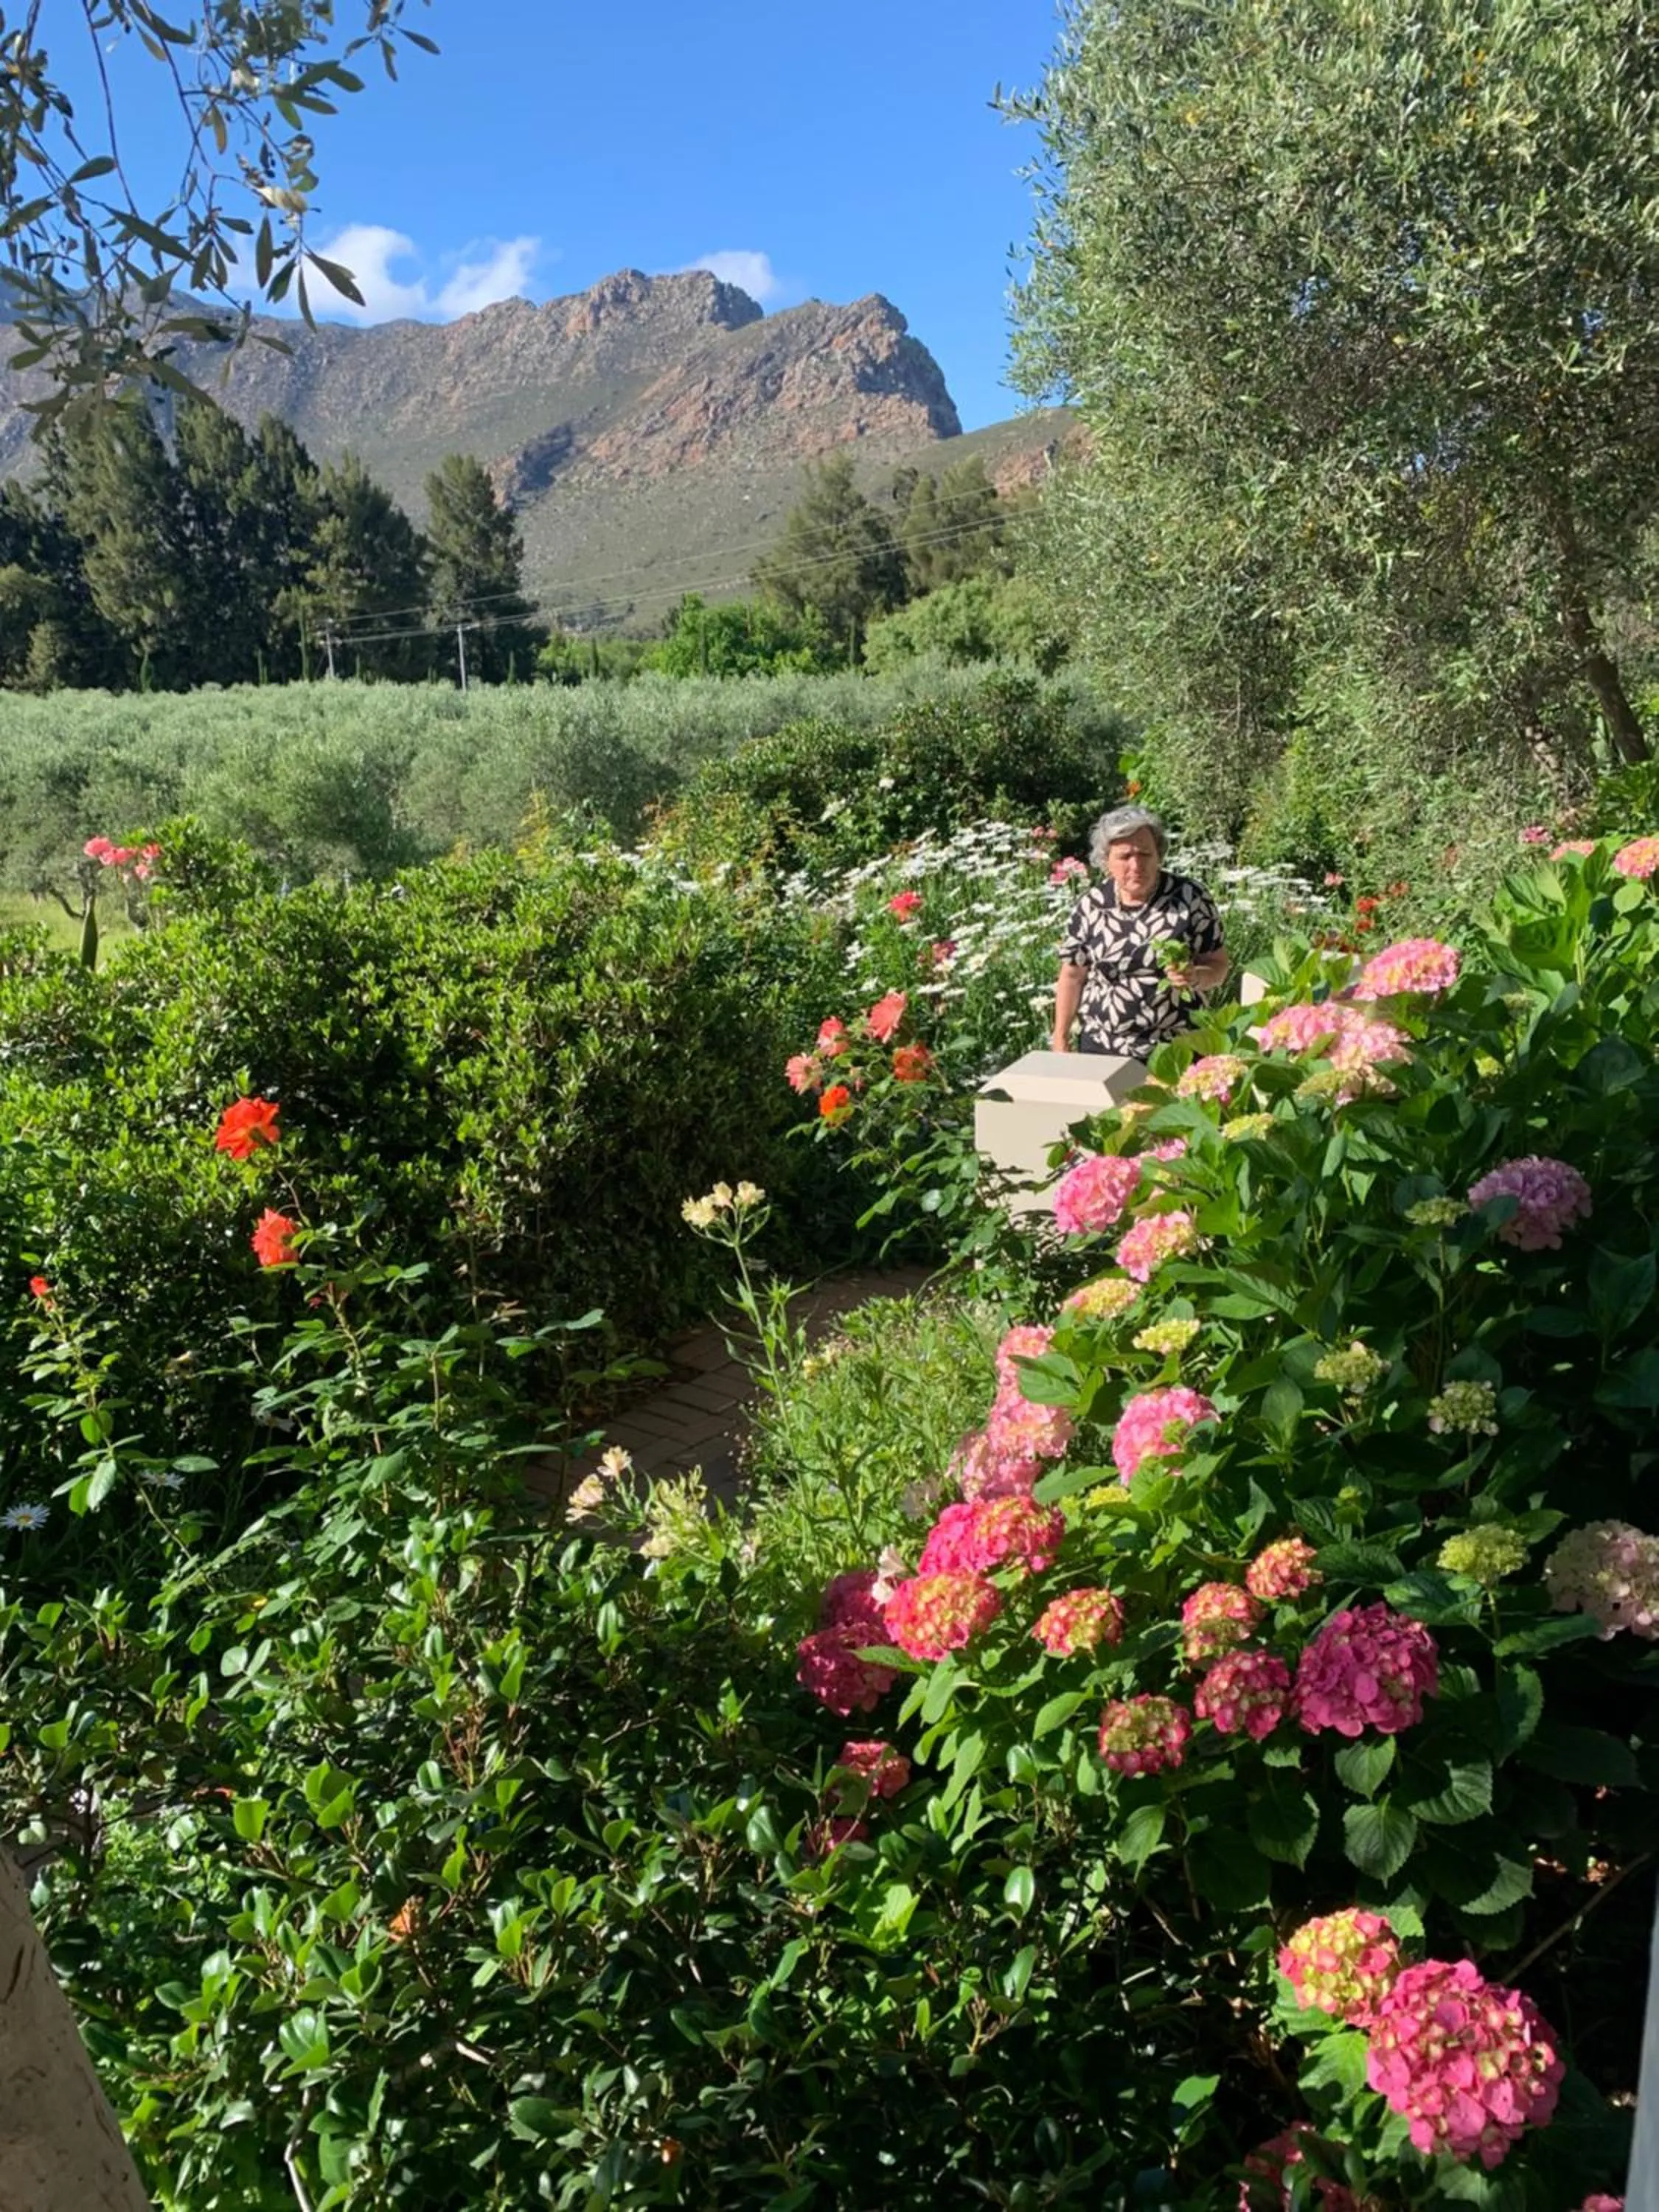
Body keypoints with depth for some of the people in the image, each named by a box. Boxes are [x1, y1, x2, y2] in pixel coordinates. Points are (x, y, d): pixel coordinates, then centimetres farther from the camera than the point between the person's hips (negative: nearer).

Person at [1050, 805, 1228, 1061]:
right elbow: (1072, 975, 6)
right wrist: (1061, 1040, 4)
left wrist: (1195, 977, -24)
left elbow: (1218, 966, -3)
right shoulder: (1091, 906, -1)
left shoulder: (1191, 898, -7)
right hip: (1101, 1047, 2)